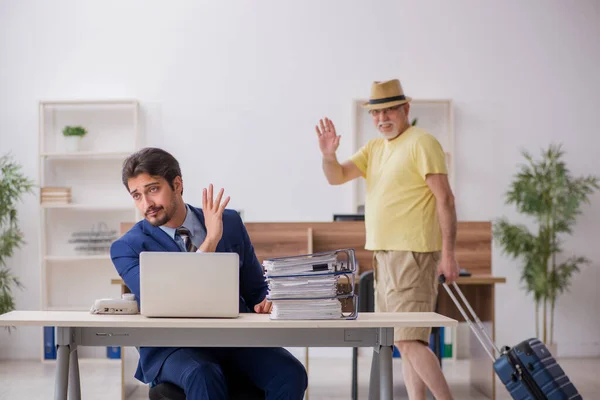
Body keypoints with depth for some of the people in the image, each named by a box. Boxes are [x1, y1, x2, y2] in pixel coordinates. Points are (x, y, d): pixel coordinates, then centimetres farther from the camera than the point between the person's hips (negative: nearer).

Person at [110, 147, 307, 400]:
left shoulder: (229, 223, 8)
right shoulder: (127, 247, -1)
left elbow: (256, 289, 17)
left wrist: (265, 304, -8)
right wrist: (210, 242, -22)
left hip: (236, 336, 3)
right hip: (173, 345, -3)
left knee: (290, 374, -27)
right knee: (204, 378, -38)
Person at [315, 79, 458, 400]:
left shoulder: (421, 143, -8)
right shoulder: (374, 148, 17)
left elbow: (445, 198, -13)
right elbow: (337, 177, 10)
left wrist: (448, 253, -19)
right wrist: (328, 155, -12)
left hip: (412, 254, -9)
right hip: (385, 254, 9)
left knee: (407, 339, -13)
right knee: (406, 341, 10)